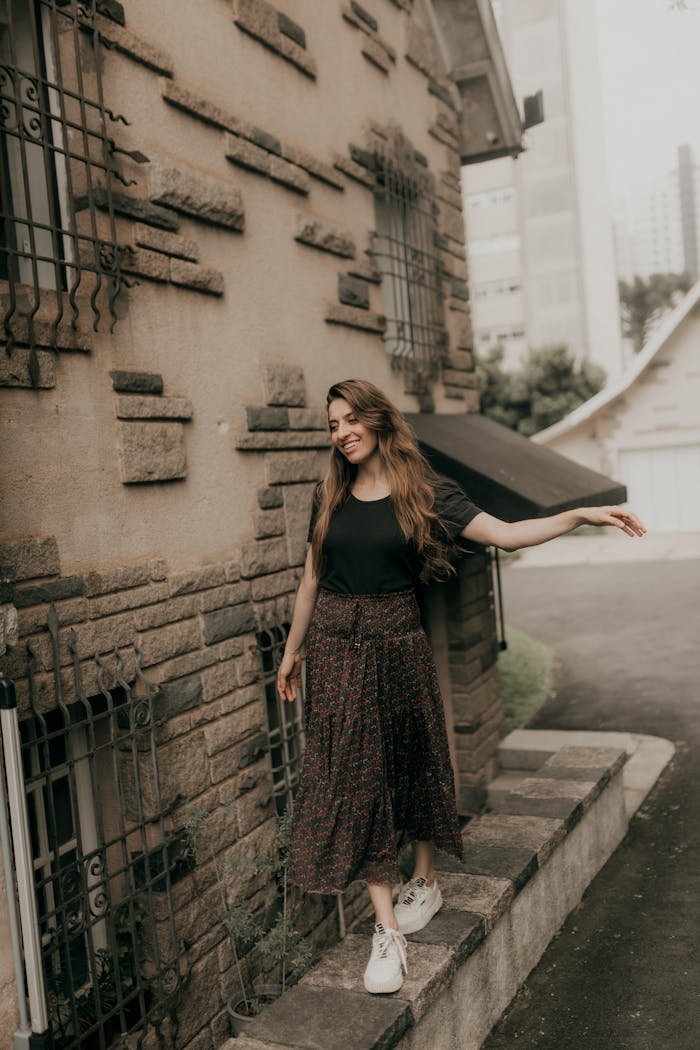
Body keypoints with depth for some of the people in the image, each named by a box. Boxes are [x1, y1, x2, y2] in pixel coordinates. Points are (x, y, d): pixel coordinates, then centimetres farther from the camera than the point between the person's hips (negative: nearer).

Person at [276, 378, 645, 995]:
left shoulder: (424, 493, -3)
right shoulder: (330, 496, 6)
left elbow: (505, 534, -11)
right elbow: (312, 580, 12)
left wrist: (581, 515, -21)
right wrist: (293, 651, 16)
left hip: (395, 643, -2)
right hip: (335, 645, 2)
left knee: (414, 763, 11)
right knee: (355, 775, -1)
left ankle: (426, 883, 35)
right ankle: (387, 928, 6)